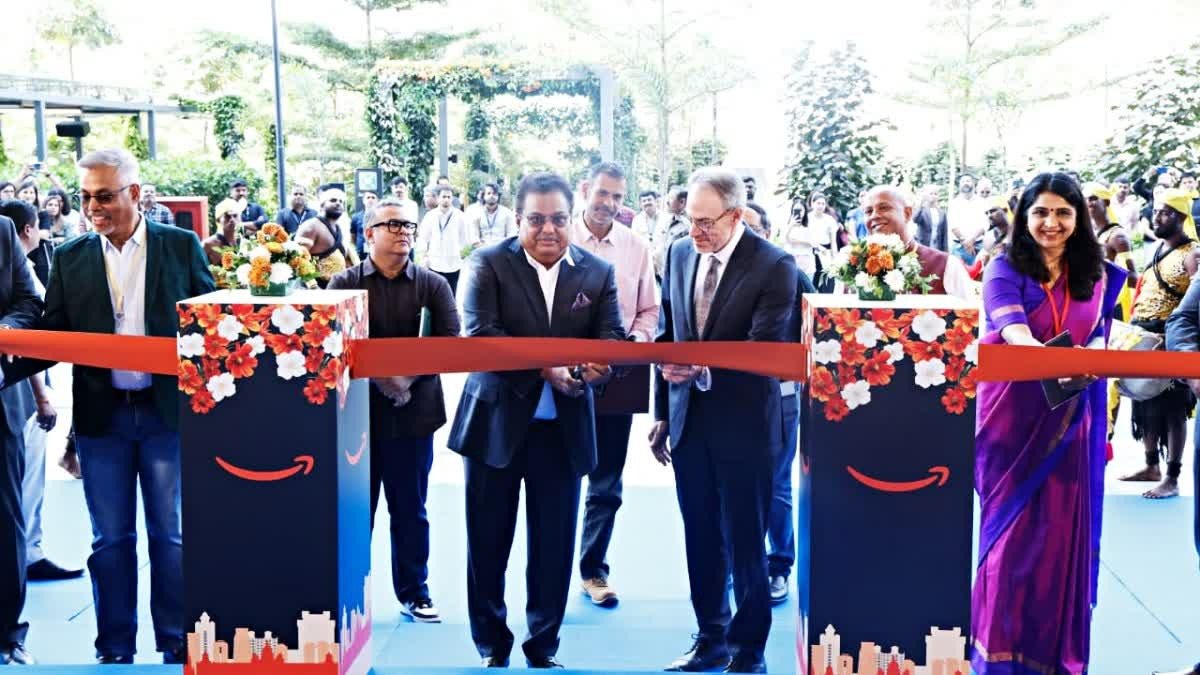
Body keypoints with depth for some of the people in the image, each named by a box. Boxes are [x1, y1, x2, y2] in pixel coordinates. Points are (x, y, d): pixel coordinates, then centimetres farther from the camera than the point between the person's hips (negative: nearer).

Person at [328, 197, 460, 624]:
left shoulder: (432, 285, 5)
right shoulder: (345, 284, 3)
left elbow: (450, 342, -5)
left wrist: (408, 374, -17)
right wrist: (378, 376, -18)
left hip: (413, 411, 1)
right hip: (357, 410, -1)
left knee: (410, 509, 10)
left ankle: (413, 591, 23)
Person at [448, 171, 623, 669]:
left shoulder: (598, 272, 5)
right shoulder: (488, 264, -3)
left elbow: (612, 341, -2)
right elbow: (479, 334, -15)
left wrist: (590, 368, -26)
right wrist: (547, 366, -25)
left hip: (564, 429, 2)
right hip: (496, 422, -2)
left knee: (555, 544, 9)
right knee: (488, 542, 8)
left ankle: (543, 647, 25)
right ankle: (492, 647, 24)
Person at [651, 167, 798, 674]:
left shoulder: (774, 266, -12)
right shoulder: (679, 254, 5)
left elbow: (765, 351, -18)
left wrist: (706, 370, -32)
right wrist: (661, 413, 12)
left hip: (742, 424, -5)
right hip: (688, 421, 5)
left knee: (745, 541, 4)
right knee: (700, 537, 14)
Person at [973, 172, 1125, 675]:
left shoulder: (1097, 275, 7)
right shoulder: (1006, 269, -6)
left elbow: (1099, 336, 8)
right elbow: (1013, 333, -23)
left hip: (1069, 419, 3)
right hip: (1013, 416, -3)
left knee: (1062, 529, 6)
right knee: (1010, 528, 2)